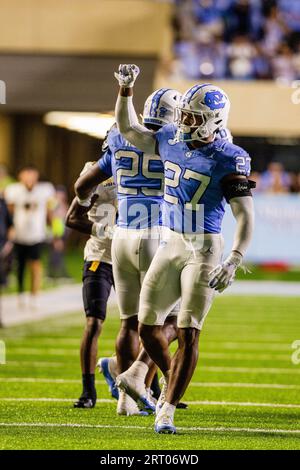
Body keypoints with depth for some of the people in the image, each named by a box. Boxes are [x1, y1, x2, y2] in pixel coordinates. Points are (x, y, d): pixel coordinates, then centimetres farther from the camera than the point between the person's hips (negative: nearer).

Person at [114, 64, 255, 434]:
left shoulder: (228, 159, -13)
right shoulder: (170, 141, 4)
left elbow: (245, 215, -14)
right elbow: (127, 130, 21)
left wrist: (233, 262, -23)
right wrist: (125, 90, 8)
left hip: (203, 249, -6)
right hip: (169, 244, 6)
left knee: (187, 333, -8)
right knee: (147, 326, 6)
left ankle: (167, 411, -3)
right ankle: (172, 382, 32)